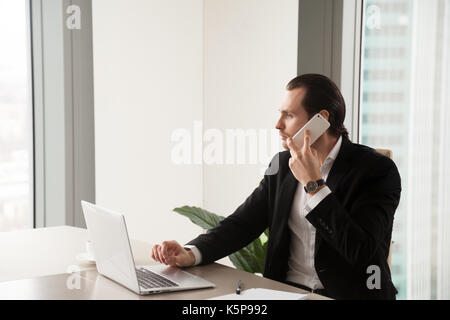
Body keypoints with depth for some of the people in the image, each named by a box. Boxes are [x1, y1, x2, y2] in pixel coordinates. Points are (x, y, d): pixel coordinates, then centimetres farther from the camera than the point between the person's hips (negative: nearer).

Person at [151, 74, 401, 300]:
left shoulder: (377, 169, -9)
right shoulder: (282, 164, 8)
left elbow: (360, 251, -19)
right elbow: (243, 222, 6)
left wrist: (313, 184, -19)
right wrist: (190, 254, -11)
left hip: (347, 296, -4)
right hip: (287, 292, 4)